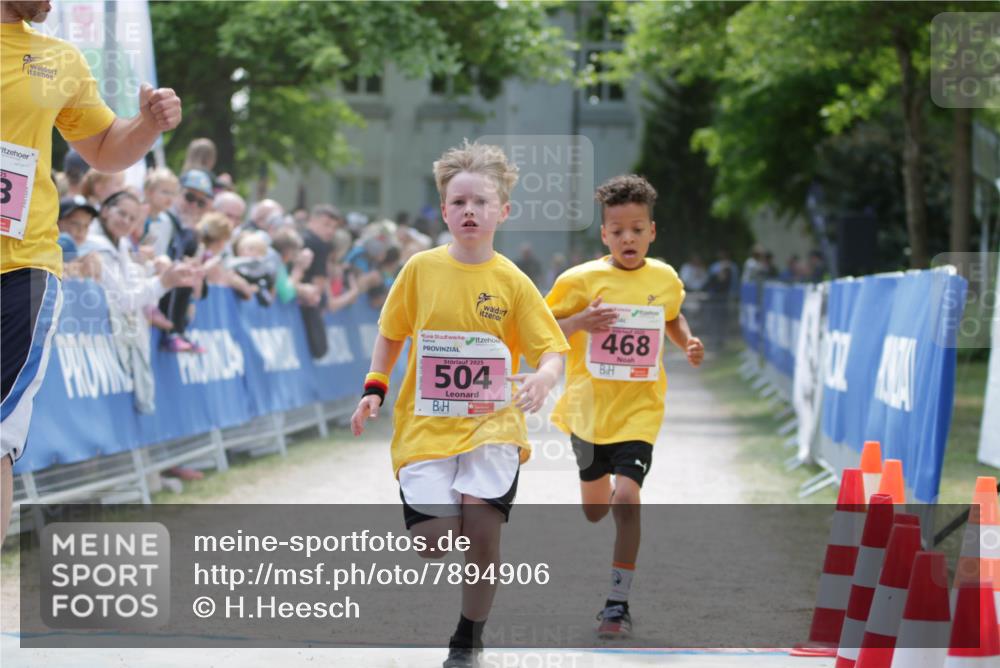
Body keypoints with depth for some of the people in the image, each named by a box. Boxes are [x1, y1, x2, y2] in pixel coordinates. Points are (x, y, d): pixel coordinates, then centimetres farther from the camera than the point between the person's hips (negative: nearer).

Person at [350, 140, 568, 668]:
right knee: (432, 540, -15)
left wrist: (543, 379, -23)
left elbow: (551, 349, -1)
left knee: (481, 532, -17)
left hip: (492, 425, -1)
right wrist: (374, 390, 5)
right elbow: (391, 333, 16)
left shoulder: (512, 282, -1)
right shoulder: (421, 269, 3)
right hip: (427, 424, 1)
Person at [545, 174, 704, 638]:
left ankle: (619, 602, -11)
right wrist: (578, 322, -22)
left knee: (626, 499, -20)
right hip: (588, 408, 1)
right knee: (595, 509, 15)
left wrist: (688, 343, 2)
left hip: (638, 412, -1)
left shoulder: (665, 279, 0)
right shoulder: (582, 279, -8)